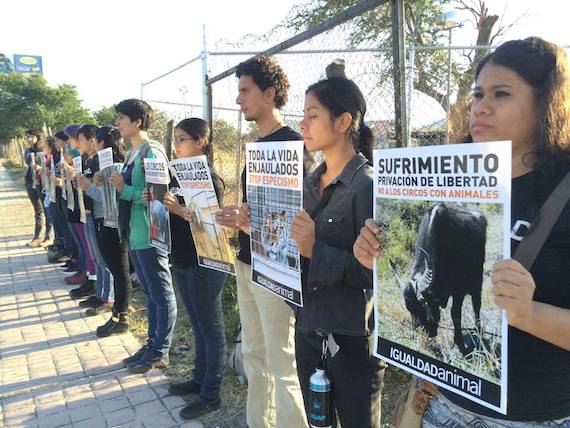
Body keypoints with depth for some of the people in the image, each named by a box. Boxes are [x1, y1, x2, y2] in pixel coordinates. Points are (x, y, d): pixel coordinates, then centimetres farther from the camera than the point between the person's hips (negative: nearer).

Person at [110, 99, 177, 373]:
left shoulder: (152, 152, -14)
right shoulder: (131, 153, 13)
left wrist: (125, 190, -18)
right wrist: (114, 186, 1)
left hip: (150, 235, -9)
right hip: (134, 234, 9)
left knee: (162, 294, 5)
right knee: (149, 294, 18)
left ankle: (160, 351, 17)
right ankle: (152, 344, 31)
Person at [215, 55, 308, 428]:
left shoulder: (290, 142, -13)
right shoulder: (258, 144, 14)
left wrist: (249, 223, -27)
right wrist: (235, 217, 1)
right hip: (247, 264, 9)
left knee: (282, 366, 1)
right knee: (254, 356, 20)